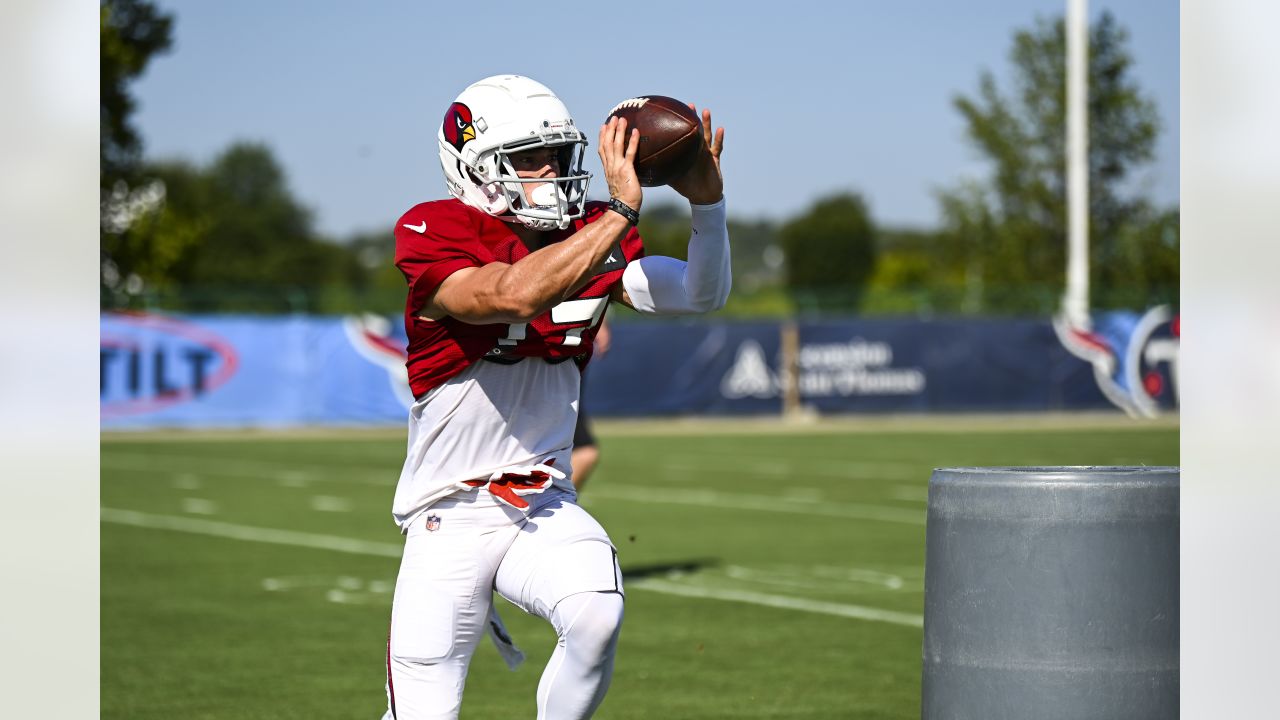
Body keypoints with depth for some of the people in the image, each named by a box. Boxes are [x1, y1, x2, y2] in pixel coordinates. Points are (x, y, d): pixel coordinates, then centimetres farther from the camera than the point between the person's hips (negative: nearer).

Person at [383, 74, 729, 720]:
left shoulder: (589, 237, 4)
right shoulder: (439, 238, -14)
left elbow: (700, 294, -1)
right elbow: (516, 294, -33)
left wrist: (706, 201, -18)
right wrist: (622, 211, -32)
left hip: (546, 508, 4)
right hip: (450, 519, -4)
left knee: (597, 616, -28)